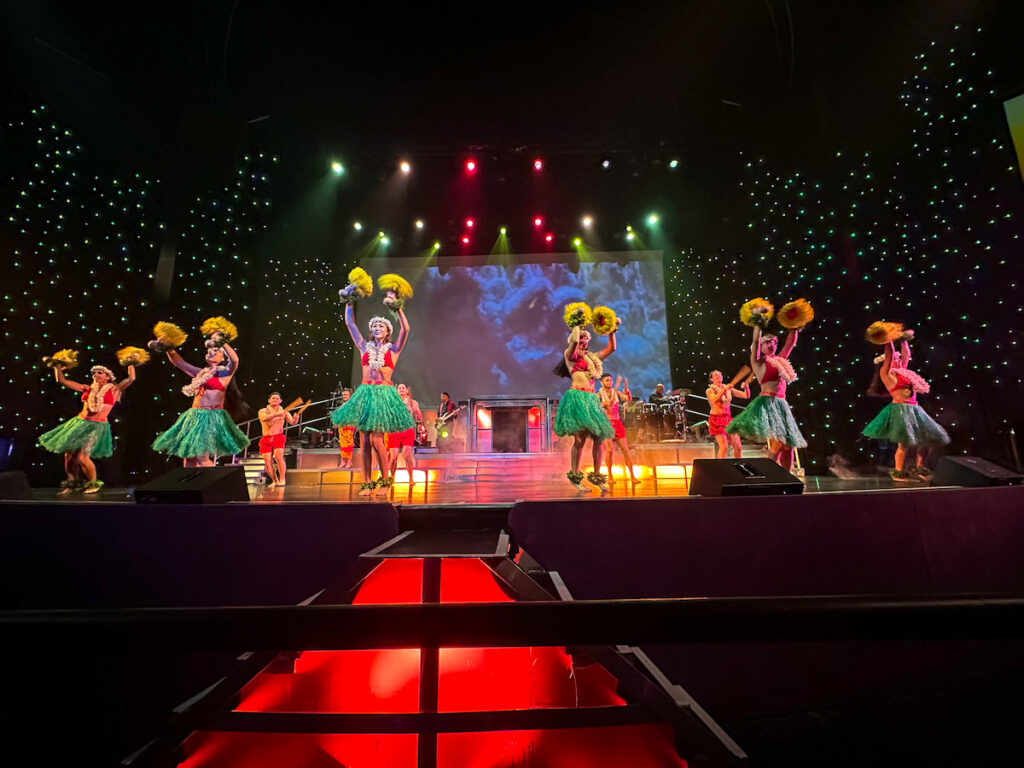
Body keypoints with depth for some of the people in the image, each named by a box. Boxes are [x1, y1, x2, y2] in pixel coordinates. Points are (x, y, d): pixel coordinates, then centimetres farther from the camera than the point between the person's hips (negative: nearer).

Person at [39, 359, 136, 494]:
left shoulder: (114, 389, 1)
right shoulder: (88, 388, 13)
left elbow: (131, 379, -13)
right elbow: (63, 380, 18)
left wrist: (131, 363, -5)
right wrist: (57, 367, 16)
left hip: (97, 426, -5)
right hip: (79, 423, 5)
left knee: (82, 457, -13)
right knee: (68, 455, 5)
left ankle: (93, 483, 8)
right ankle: (72, 483, 25)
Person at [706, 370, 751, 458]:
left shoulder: (729, 389, 12)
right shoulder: (710, 390, 0)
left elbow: (746, 395, 9)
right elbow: (714, 400, -21)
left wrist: (746, 386, -9)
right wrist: (724, 389, -30)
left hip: (728, 419, 5)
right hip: (716, 420, -5)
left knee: (738, 446, 1)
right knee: (724, 446, -18)